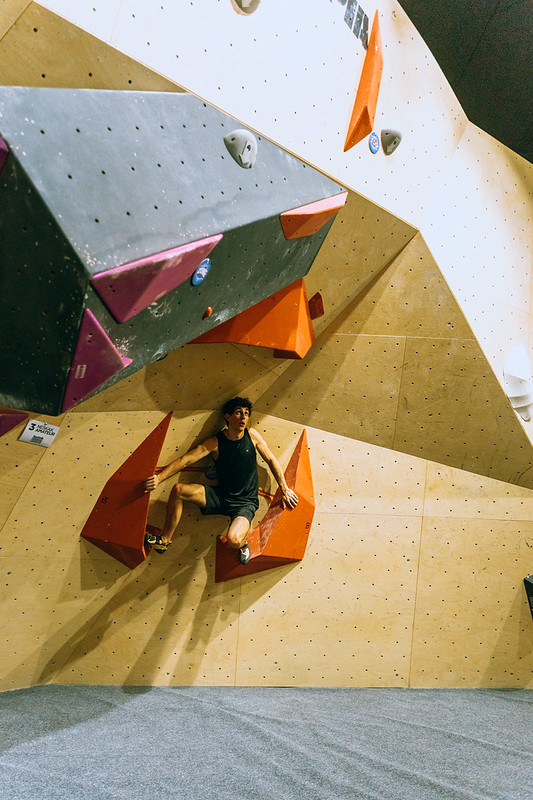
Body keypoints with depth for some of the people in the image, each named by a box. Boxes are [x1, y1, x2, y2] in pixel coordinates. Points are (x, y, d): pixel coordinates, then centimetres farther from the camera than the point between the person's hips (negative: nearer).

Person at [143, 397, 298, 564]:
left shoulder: (252, 435, -5)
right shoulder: (215, 442, -6)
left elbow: (271, 460, 6)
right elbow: (185, 460, -11)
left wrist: (284, 490, 8)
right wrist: (159, 477, -24)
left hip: (246, 503, -2)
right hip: (221, 496, 2)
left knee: (233, 540, -32)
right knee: (178, 490, -15)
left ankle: (243, 543, 9)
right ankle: (164, 540, 2)